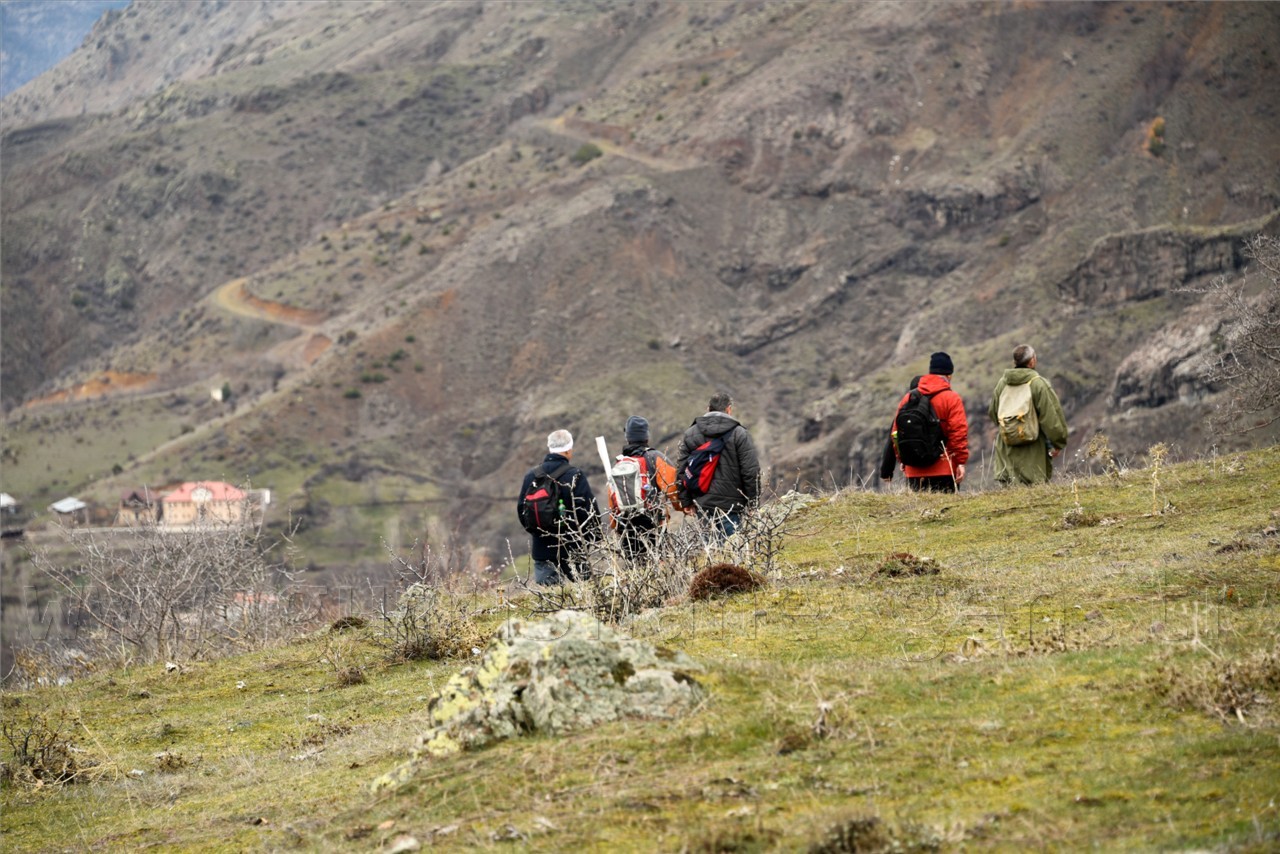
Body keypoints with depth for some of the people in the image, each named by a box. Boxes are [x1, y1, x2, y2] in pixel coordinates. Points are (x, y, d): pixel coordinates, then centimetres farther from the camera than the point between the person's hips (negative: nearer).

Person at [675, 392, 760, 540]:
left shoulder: (689, 434, 9)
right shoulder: (739, 434, -3)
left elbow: (681, 471, 7)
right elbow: (751, 472, -6)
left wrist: (685, 501, 11)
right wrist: (752, 503, 2)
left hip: (702, 505, 4)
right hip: (731, 505, -4)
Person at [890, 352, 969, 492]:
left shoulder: (908, 398, 9)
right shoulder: (951, 398, -5)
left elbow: (897, 431, 11)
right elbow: (958, 432, -11)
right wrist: (961, 462, -8)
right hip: (944, 470, -4)